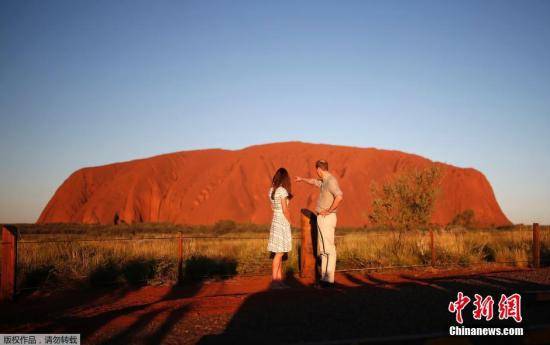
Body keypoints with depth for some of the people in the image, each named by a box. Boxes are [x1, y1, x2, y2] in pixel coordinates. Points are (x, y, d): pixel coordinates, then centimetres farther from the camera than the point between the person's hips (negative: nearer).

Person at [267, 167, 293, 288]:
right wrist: (289, 221, -4)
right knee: (279, 253, -5)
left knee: (279, 253, 11)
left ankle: (279, 279, 15)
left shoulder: (272, 190, 8)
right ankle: (274, 280, -3)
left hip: (275, 221, 8)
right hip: (282, 222, -8)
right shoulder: (282, 190, -15)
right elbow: (285, 210, -15)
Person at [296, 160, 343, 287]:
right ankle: (324, 278, 16)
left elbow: (340, 196, -31)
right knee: (322, 249, 11)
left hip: (327, 218, -10)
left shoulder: (331, 180, -16)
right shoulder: (324, 181, 15)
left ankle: (329, 279, -10)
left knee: (328, 249, -10)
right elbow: (314, 182, 38)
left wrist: (329, 210, -21)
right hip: (322, 219, 10)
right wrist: (302, 179, 54)